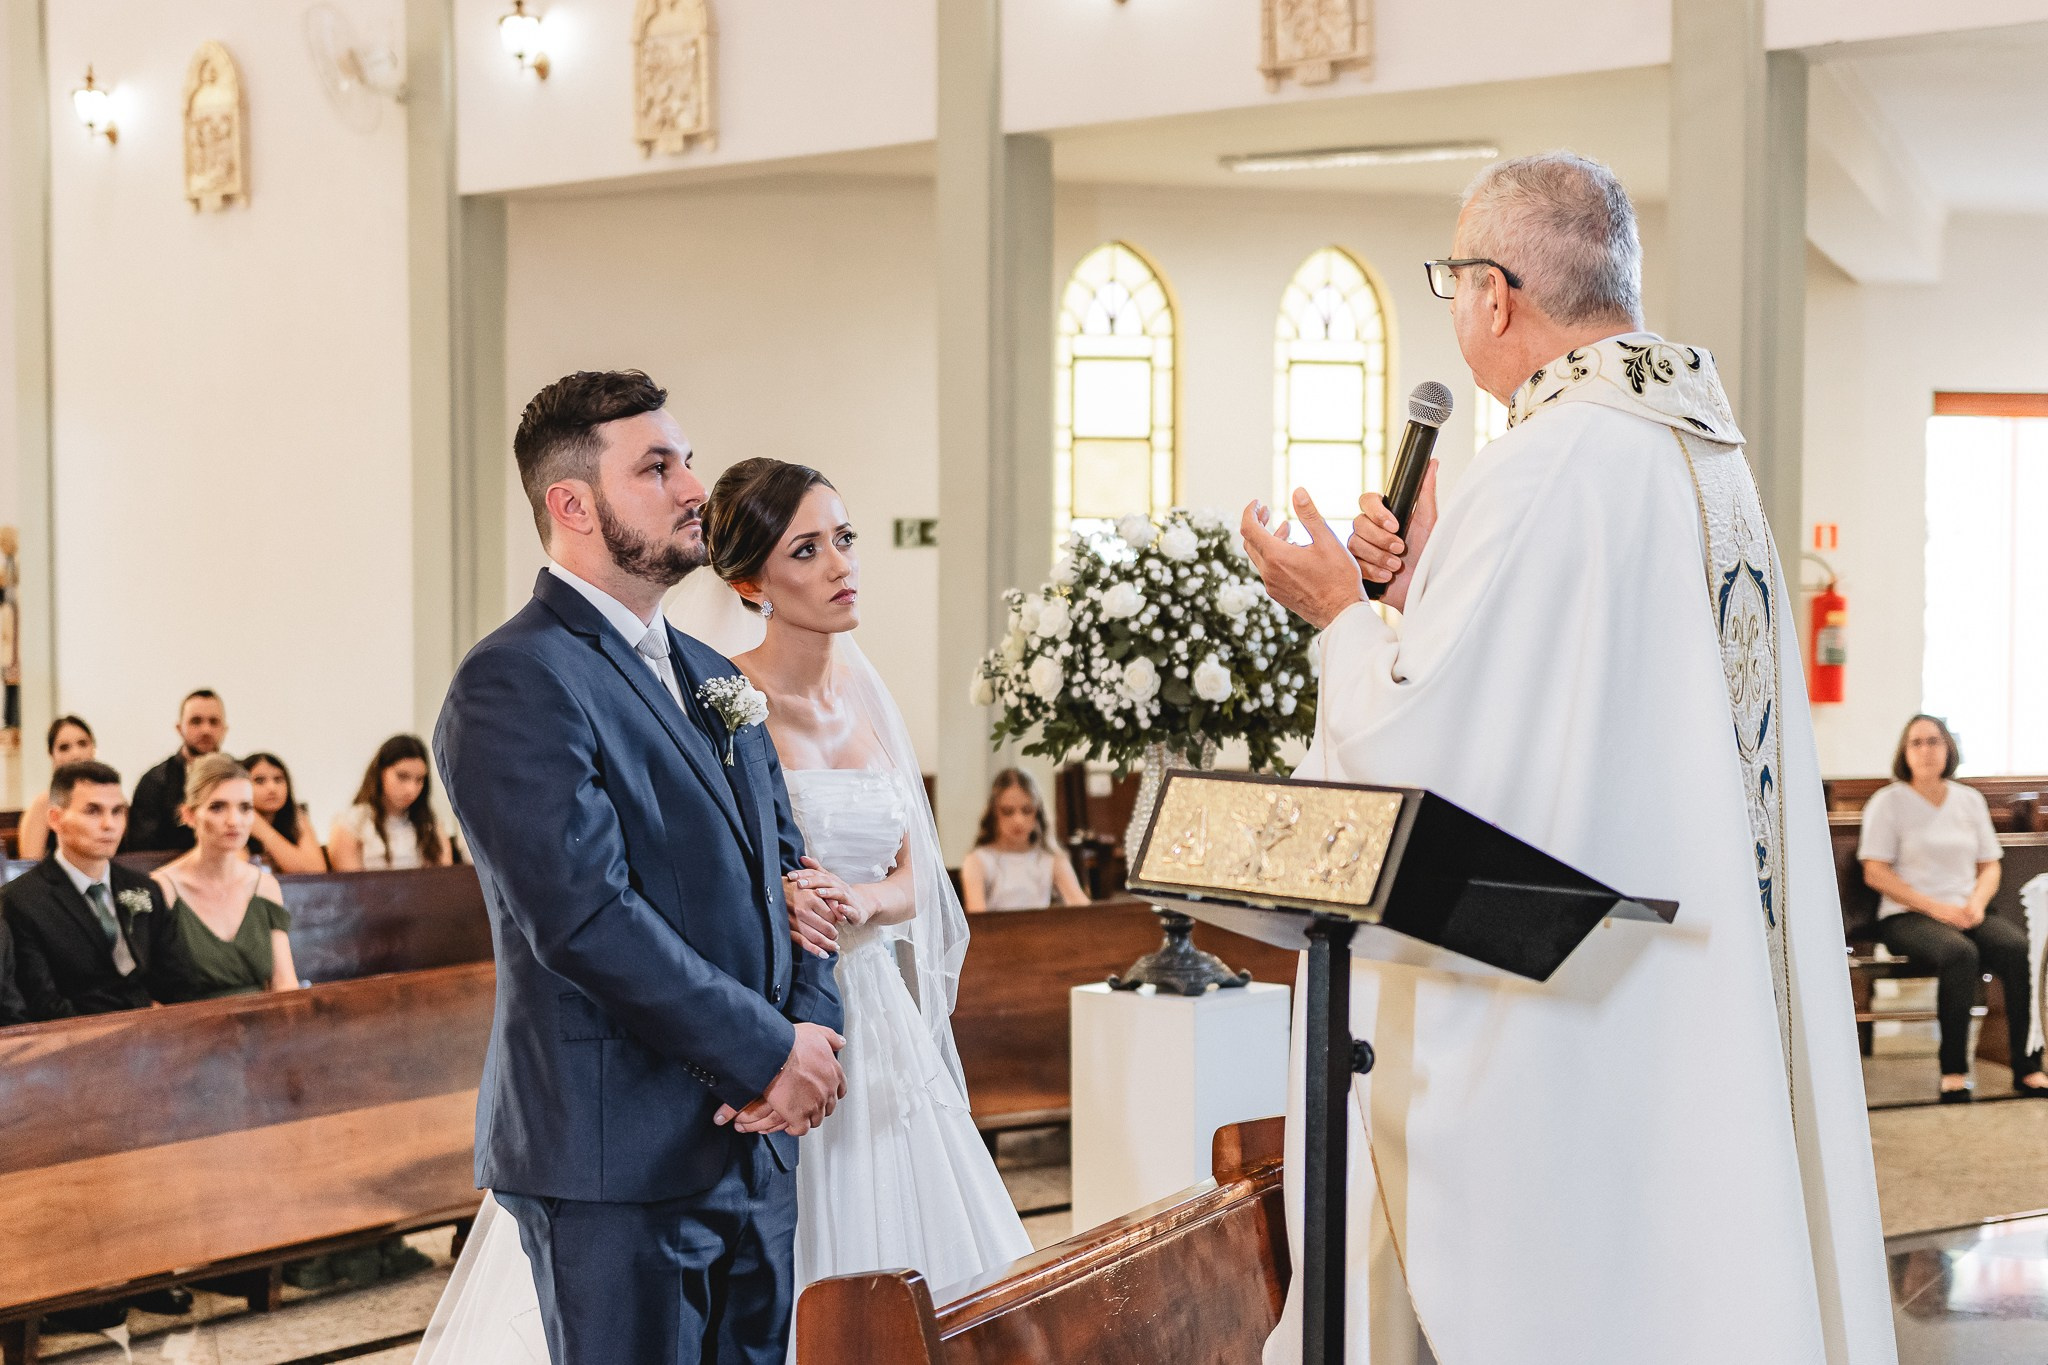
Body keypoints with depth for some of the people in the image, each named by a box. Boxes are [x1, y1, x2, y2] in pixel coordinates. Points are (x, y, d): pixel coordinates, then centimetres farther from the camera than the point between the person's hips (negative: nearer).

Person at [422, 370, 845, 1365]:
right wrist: (769, 1055, -16)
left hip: (755, 1149, 8)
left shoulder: (711, 678, 17)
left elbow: (785, 871, 15)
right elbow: (586, 916, -21)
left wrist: (811, 1028, -4)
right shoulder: (516, 683, -12)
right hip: (618, 1165, -8)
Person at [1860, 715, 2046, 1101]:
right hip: (1906, 917, -4)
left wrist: (1977, 902, -7)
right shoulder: (1888, 802, 1)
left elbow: (1990, 866, 16)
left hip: (1965, 914, 4)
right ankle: (1953, 1072, -31)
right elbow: (1876, 873, -6)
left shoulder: (1970, 800, 16)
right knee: (1960, 953, -36)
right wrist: (1936, 908, -14)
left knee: (2017, 946, -27)